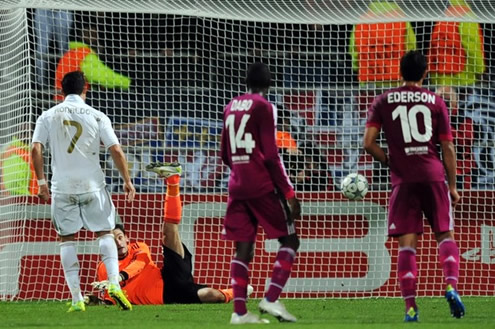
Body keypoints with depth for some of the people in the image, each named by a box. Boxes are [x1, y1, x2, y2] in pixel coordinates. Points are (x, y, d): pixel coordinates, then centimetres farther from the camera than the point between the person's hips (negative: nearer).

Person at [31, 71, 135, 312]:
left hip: (62, 186, 1)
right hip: (92, 185, -1)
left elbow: (36, 149, -6)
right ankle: (114, 282, -9)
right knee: (104, 233, 12)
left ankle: (76, 298, 3)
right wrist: (127, 181, 5)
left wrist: (41, 181, 1)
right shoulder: (96, 116, 0)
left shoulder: (48, 116, 3)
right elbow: (116, 150, -5)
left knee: (67, 239, 8)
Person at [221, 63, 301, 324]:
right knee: (289, 241, 3)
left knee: (243, 249, 5)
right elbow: (271, 155, -11)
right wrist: (289, 193, -9)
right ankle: (271, 298, -11)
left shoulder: (231, 108, 13)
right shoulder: (264, 107, -6)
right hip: (263, 187, -6)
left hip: (237, 187, 6)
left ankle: (240, 311, -5)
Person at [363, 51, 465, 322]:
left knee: (407, 243, 1)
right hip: (433, 176, 0)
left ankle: (410, 306, -6)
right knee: (445, 235, 10)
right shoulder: (435, 102, 7)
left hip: (403, 179, 0)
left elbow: (368, 143, -1)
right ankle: (451, 286, -14)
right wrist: (452, 185, 14)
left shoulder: (383, 102, 6)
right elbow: (448, 148, 7)